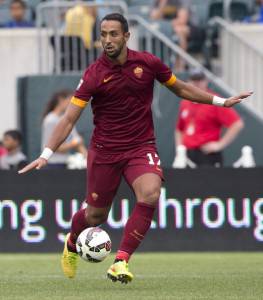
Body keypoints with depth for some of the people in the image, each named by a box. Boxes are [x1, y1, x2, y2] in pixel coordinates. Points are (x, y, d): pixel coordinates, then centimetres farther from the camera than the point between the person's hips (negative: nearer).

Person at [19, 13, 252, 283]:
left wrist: (221, 101, 10)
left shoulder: (147, 63, -5)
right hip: (104, 150, -1)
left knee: (150, 194, -28)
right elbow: (69, 119, -14)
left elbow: (181, 89, 13)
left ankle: (121, 262, -24)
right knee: (96, 216, 8)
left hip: (141, 147, 1)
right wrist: (46, 155, -25)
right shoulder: (94, 75, -12)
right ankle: (71, 245, 45)